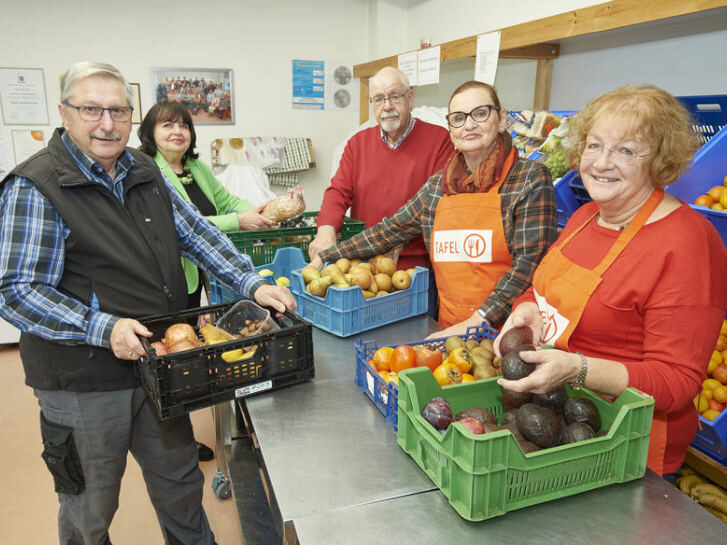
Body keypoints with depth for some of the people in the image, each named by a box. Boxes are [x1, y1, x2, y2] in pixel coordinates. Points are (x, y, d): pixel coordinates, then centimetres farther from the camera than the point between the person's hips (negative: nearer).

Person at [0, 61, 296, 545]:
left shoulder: (145, 172, 6)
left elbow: (197, 233, 5)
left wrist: (252, 283, -8)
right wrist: (104, 328, -28)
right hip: (85, 382, -5)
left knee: (180, 481, 22)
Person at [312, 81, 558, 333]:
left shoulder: (531, 178, -2)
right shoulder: (437, 185, 11)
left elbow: (531, 261, -10)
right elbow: (391, 230, 19)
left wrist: (476, 322, -18)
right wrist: (326, 256, 19)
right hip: (448, 330, 3)